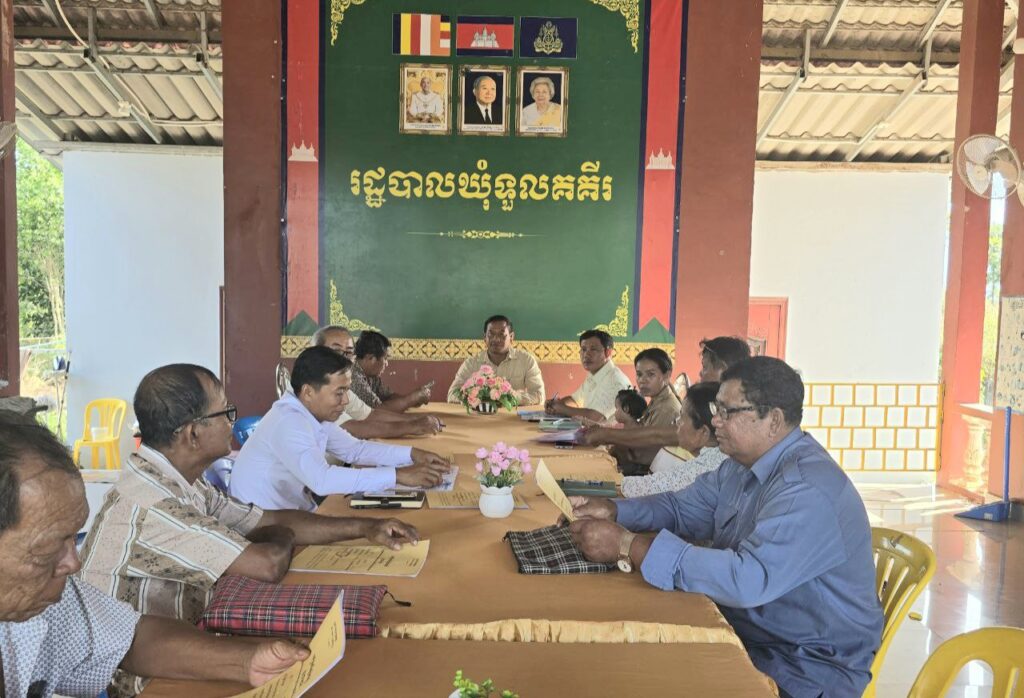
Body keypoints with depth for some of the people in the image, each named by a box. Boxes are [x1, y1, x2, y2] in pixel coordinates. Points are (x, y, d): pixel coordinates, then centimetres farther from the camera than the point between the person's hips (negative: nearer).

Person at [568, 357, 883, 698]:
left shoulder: (808, 490, -27)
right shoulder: (743, 464, 3)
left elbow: (747, 580, -37)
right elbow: (681, 508, 12)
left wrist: (628, 545, -36)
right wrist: (612, 511, -8)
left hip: (807, 667, -7)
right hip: (747, 632, 8)